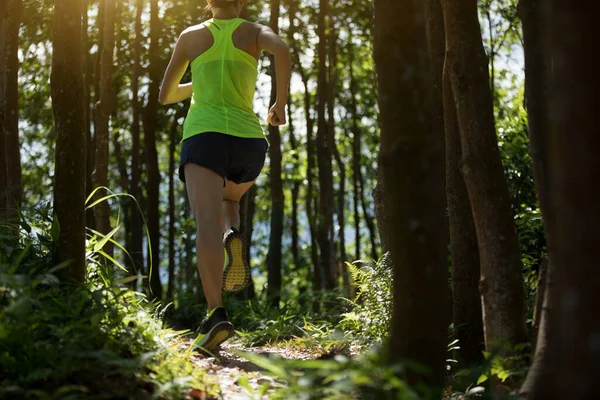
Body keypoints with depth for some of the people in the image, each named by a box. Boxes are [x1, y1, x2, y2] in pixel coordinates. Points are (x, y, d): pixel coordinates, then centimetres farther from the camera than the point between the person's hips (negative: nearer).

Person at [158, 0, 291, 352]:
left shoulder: (190, 36, 16)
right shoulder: (256, 32, 14)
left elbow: (165, 95, 23)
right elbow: (282, 49, -11)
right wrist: (282, 102, 1)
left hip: (204, 137, -2)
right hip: (249, 141, 2)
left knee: (207, 224, -17)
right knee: (228, 198, 32)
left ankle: (217, 313, -39)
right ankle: (232, 237, -4)